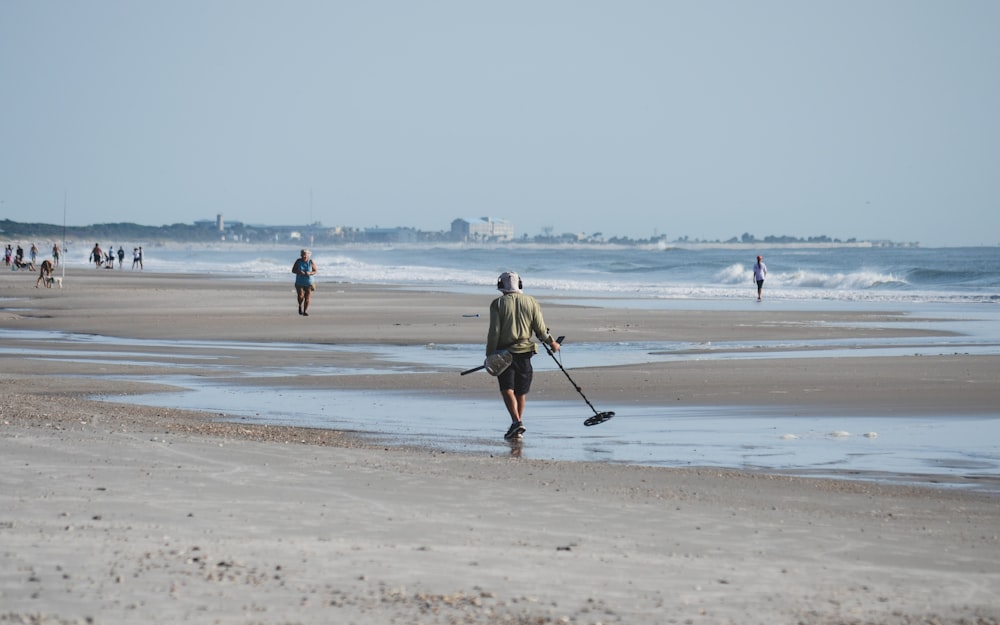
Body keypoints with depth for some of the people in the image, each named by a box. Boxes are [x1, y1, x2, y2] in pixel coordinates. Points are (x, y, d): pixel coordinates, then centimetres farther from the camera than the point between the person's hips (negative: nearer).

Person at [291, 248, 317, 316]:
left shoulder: (311, 262, -7)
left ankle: (305, 311, 10)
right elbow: (293, 270, -1)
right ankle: (300, 305, 24)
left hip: (308, 282, 0)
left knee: (307, 297, -3)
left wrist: (310, 273, -21)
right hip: (299, 282, 0)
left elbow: (315, 271, 0)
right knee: (300, 296, -9)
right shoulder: (298, 261, -6)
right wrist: (299, 272, -21)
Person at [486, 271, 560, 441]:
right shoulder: (531, 302, 4)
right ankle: (517, 426, 19)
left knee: (507, 389, -4)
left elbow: (494, 332, -9)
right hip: (525, 353, 3)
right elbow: (540, 330, 4)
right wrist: (551, 342, 21)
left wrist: (490, 355, -4)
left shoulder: (498, 304, -4)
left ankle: (516, 422, -23)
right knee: (521, 392, 12)